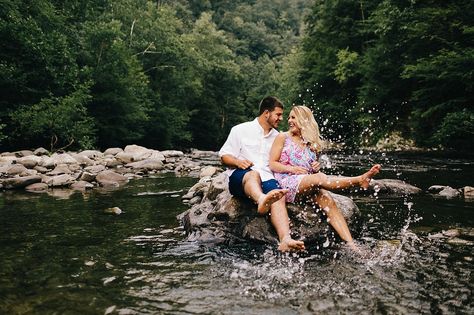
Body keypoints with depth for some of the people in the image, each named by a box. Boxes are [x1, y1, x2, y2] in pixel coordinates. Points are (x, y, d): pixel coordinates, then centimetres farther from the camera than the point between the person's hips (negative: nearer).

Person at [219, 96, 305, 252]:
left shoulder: (278, 137, 25)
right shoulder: (241, 130, 13)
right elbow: (224, 155, 8)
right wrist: (237, 162, -14)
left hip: (266, 179, 3)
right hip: (239, 177, -3)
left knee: (279, 197, -32)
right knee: (253, 174, -40)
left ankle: (285, 239, -54)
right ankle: (262, 200, -75)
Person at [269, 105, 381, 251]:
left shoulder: (312, 143, 19)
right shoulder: (283, 137, 8)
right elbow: (272, 164, 1)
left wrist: (317, 167, 3)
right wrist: (292, 169, -15)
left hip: (308, 187, 4)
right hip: (287, 183, -4)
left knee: (329, 202, -24)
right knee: (319, 178, -32)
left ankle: (351, 245, -33)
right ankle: (360, 180, -40)